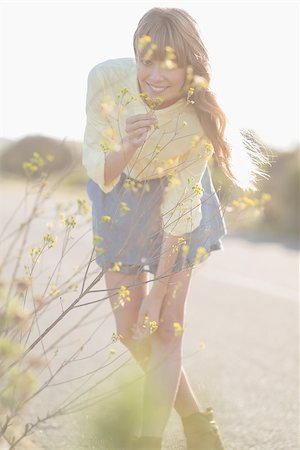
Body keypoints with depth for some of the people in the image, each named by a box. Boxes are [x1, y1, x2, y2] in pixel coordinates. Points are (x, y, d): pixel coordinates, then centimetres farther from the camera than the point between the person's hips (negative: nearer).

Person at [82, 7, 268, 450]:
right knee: (129, 328, 3)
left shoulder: (199, 116, -31)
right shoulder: (106, 79, -30)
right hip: (121, 200, 2)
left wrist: (159, 291, -19)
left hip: (173, 198, -2)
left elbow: (179, 206, -22)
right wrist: (124, 150, -45)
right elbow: (97, 170, -21)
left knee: (166, 327, -8)